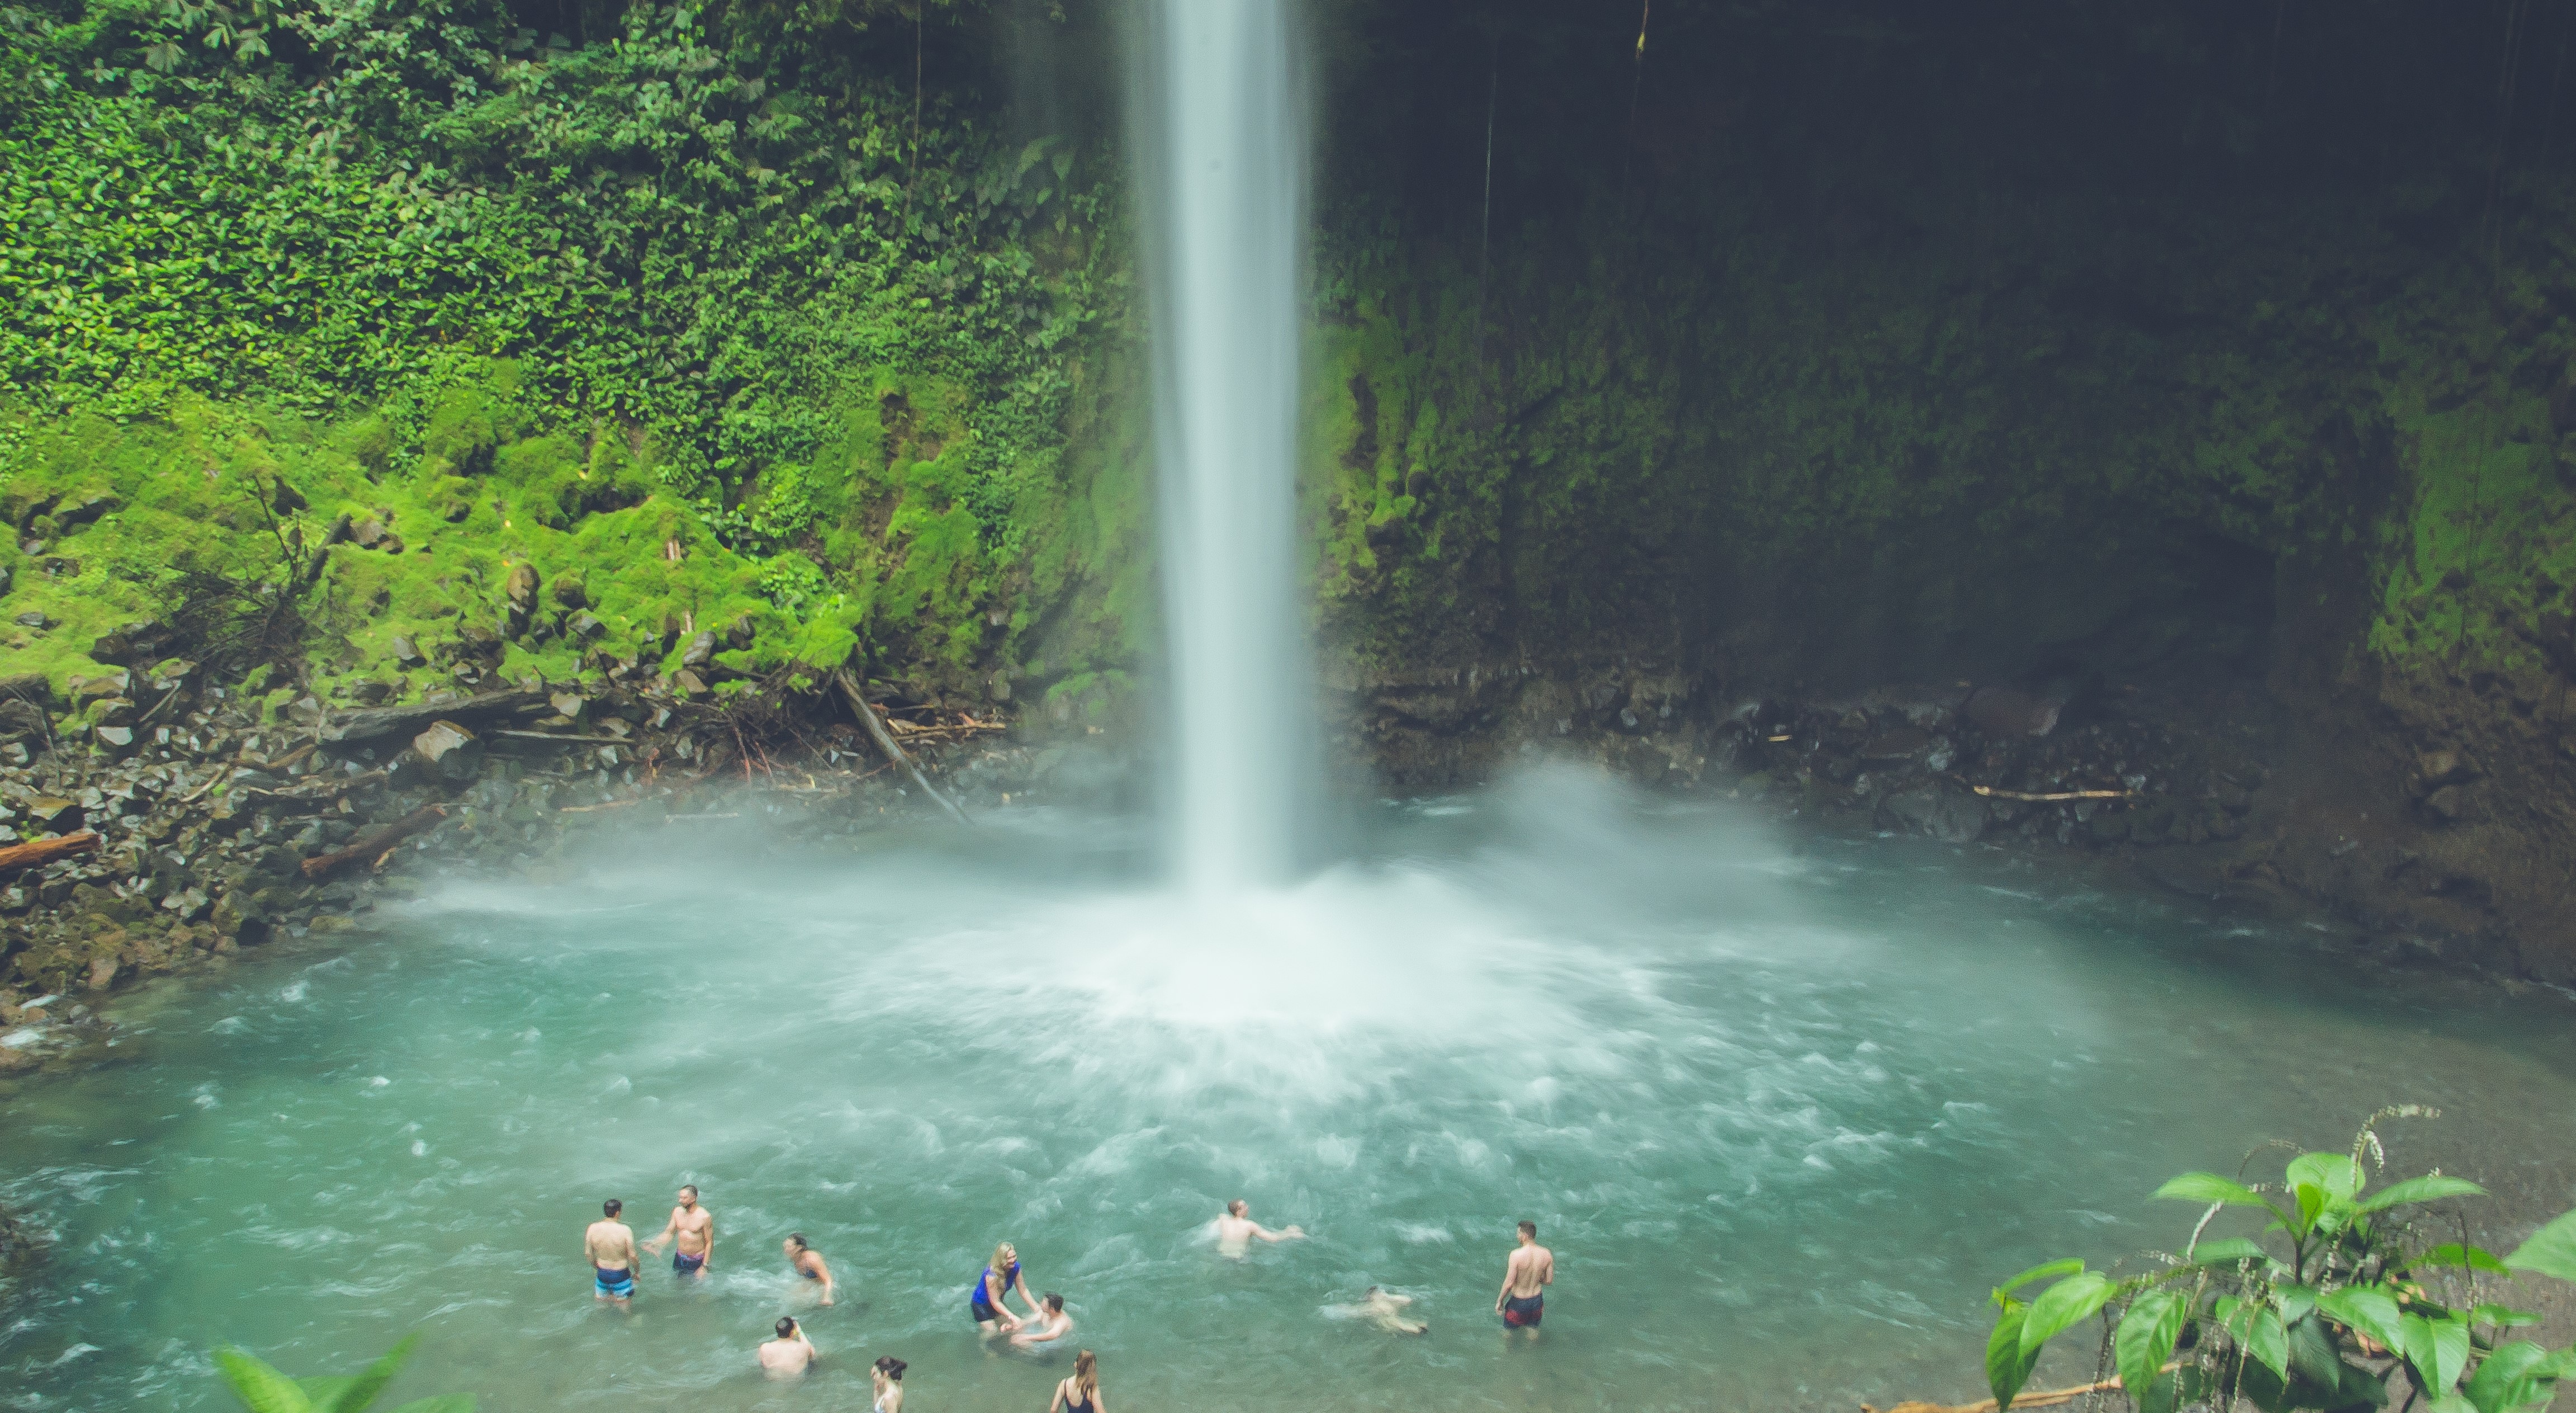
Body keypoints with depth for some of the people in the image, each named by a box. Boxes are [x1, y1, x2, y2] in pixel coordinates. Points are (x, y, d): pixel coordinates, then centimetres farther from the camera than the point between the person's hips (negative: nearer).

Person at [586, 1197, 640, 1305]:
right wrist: (637, 1272, 3)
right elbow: (632, 1256, -16)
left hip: (602, 1273, 3)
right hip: (620, 1275, -3)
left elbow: (588, 1253, -1)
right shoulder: (625, 1230, -23)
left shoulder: (593, 1228, -12)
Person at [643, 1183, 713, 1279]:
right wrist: (654, 1244, -16)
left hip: (697, 1261, -5)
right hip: (680, 1258, 5)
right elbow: (669, 1233, 4)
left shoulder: (705, 1217, -20)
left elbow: (709, 1242, -14)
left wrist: (705, 1267, -15)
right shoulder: (677, 1212, -4)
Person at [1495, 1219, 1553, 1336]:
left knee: (1509, 1330, 21)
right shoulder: (1547, 1254, -12)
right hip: (1536, 1302, 4)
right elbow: (1549, 1281, -3)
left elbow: (1509, 1283, -23)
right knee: (1533, 1331, 26)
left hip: (1518, 1302, -4)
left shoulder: (1516, 1255, -26)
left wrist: (1499, 1301, -8)